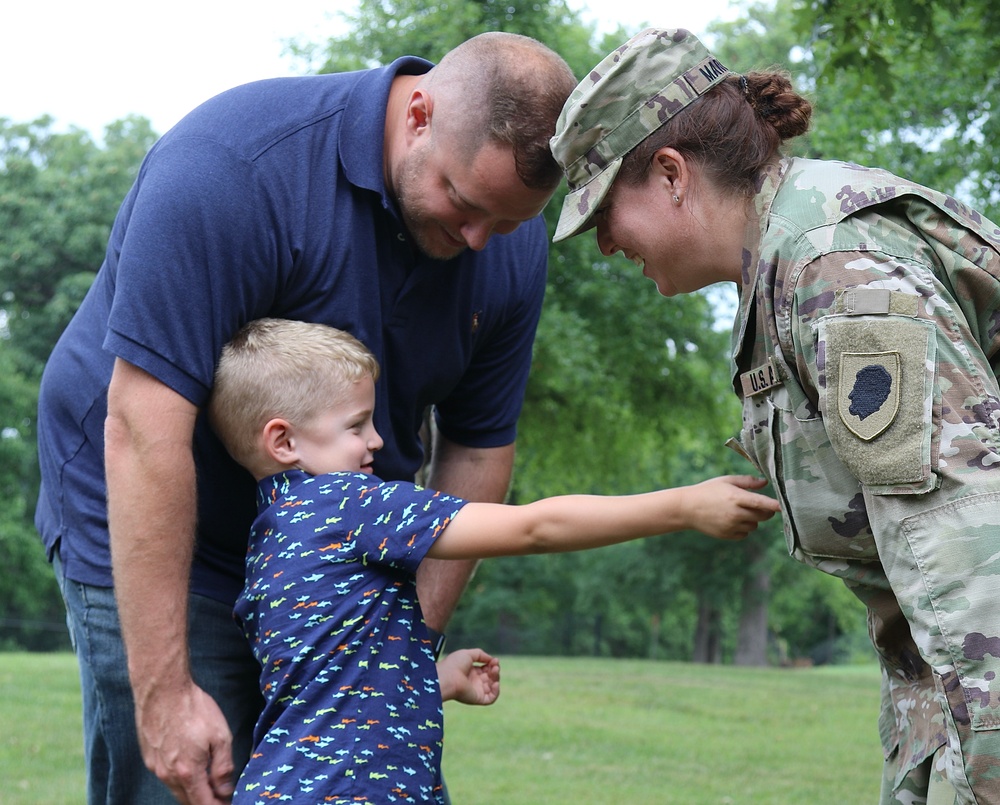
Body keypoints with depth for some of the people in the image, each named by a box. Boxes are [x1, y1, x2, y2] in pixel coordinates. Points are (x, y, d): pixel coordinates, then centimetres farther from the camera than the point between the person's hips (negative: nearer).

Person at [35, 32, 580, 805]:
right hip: (152, 535, -5)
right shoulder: (235, 165, -28)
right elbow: (143, 429, -31)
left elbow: (479, 448, 1)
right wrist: (163, 692, -31)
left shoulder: (513, 246, -8)